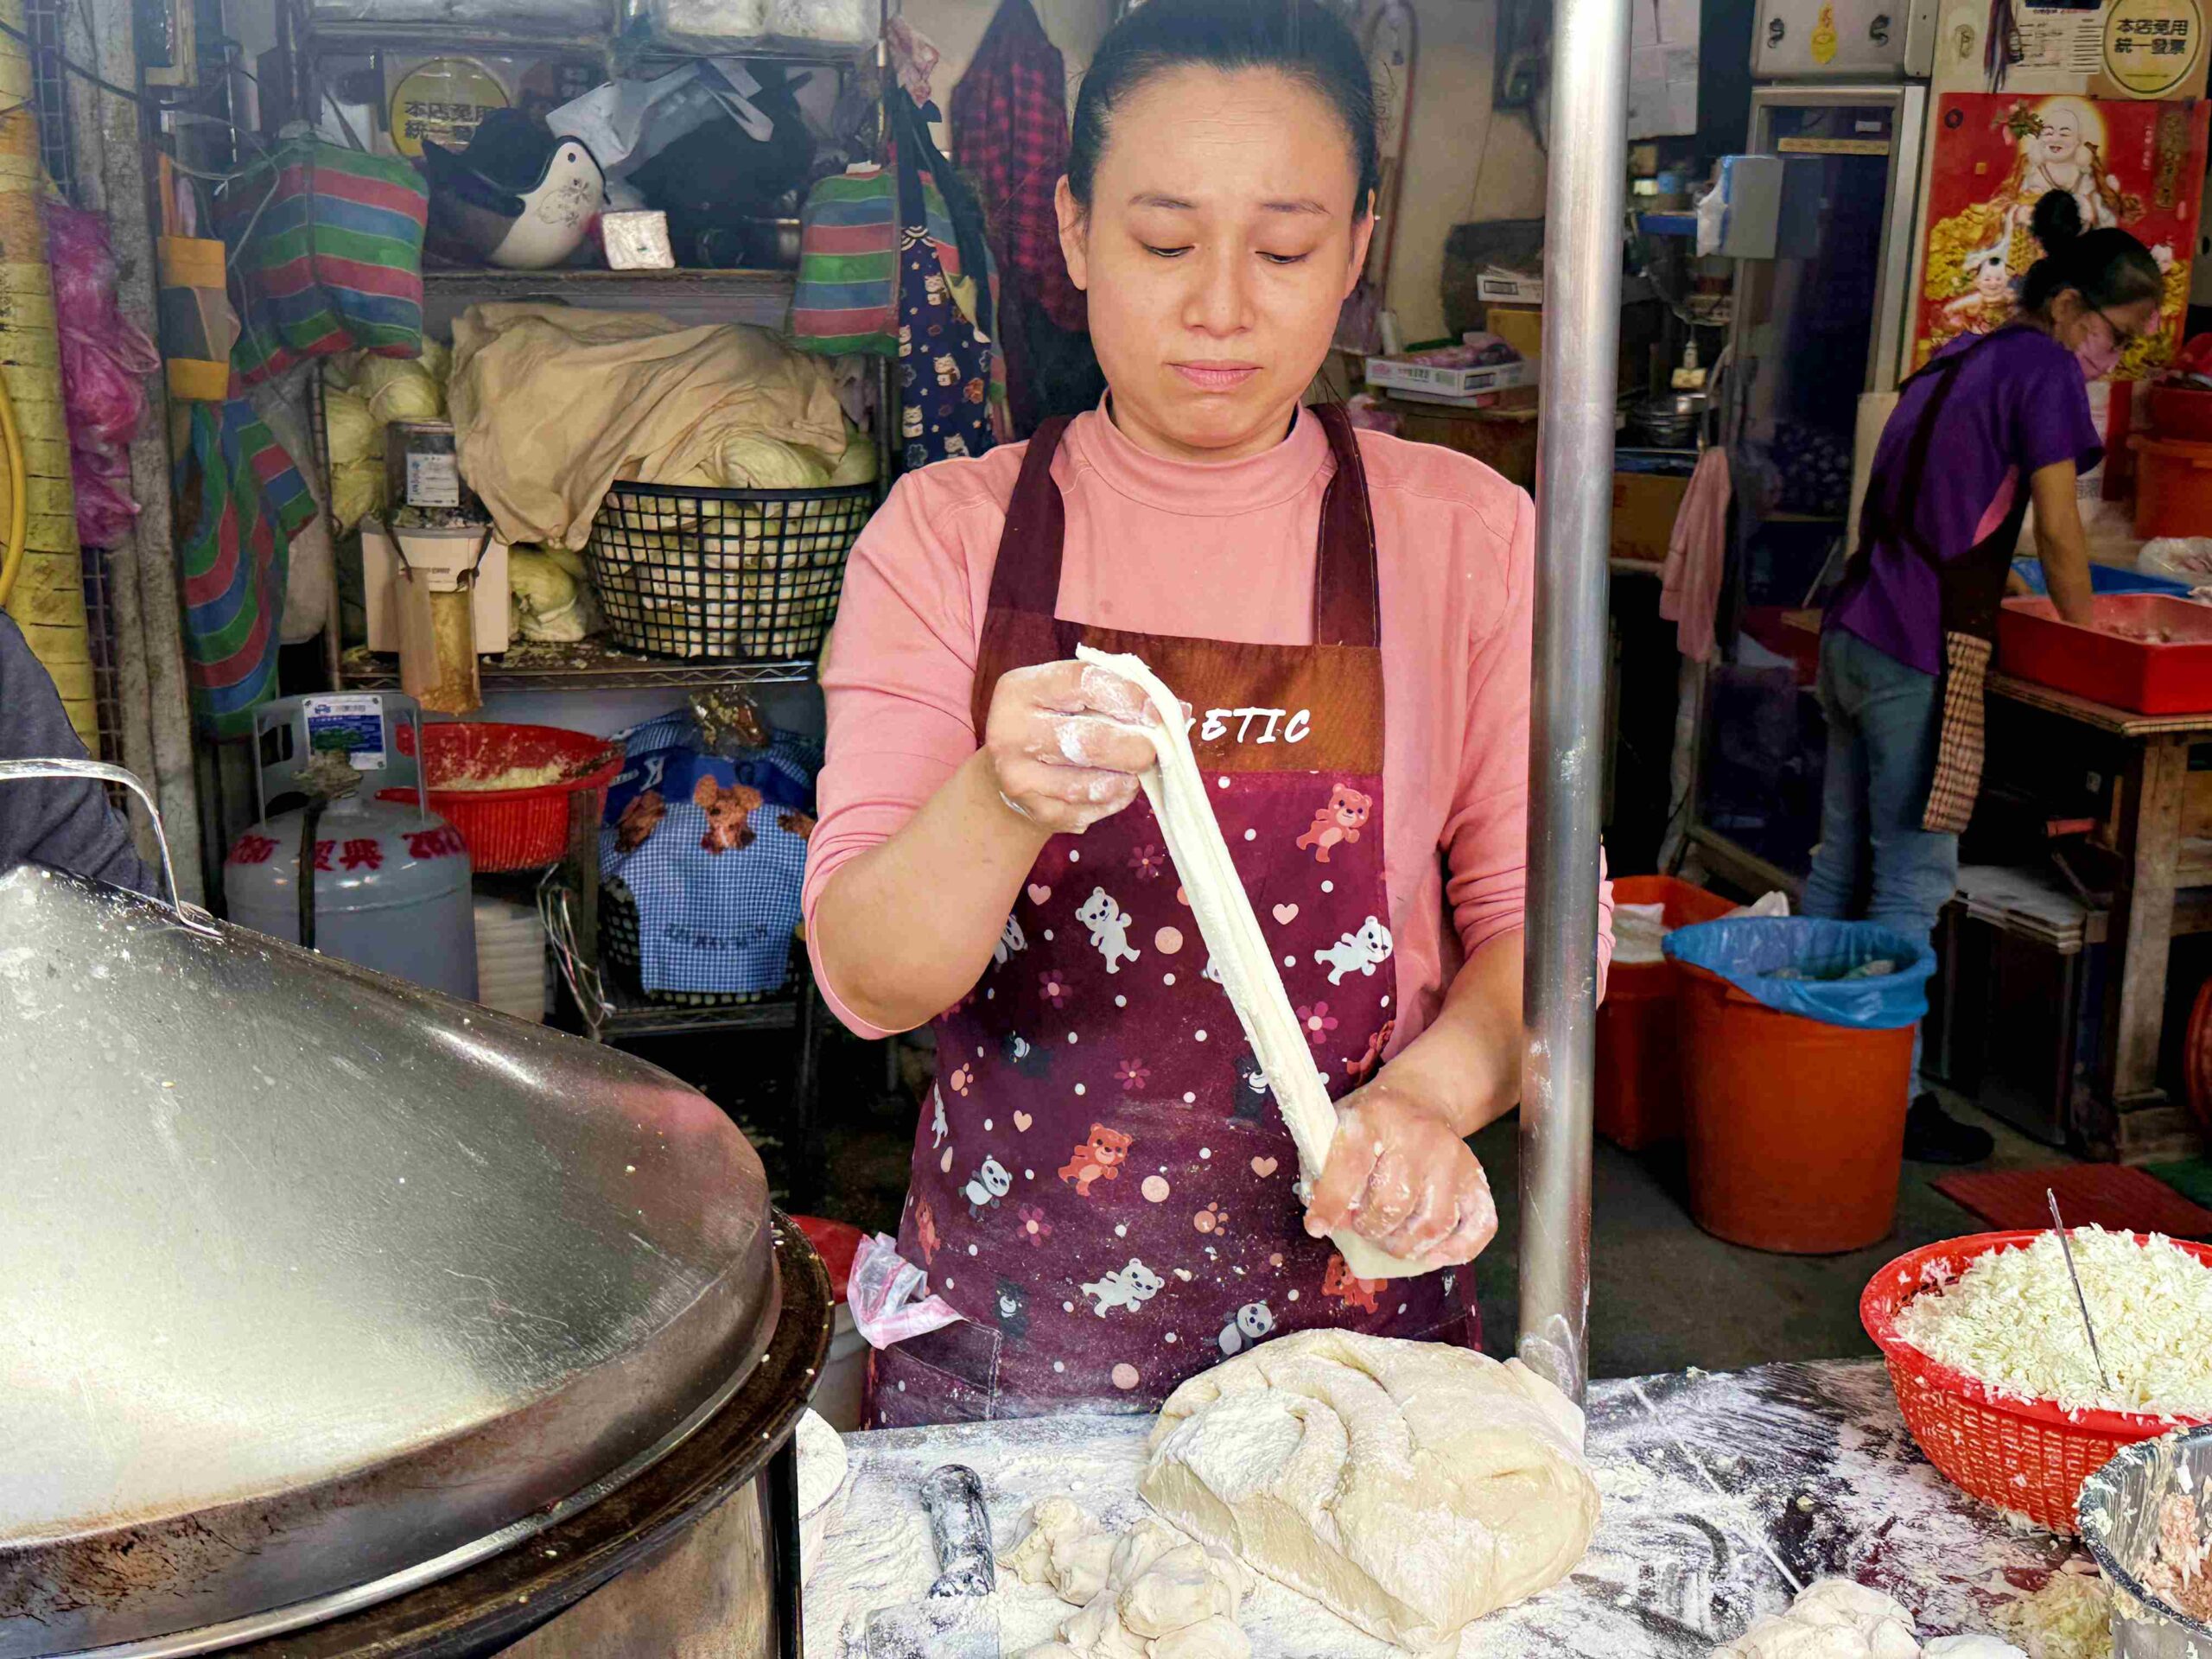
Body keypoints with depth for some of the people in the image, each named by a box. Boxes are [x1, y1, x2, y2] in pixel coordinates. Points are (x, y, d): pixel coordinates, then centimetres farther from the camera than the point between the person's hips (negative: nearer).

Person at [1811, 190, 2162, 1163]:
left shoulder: (1956, 361, 20)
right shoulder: (2045, 368, -6)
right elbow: (2059, 536, -7)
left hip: (1854, 632, 9)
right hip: (1923, 654, -9)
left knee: (1841, 864, 14)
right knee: (1914, 885, -3)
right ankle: (1891, 1100, 2)